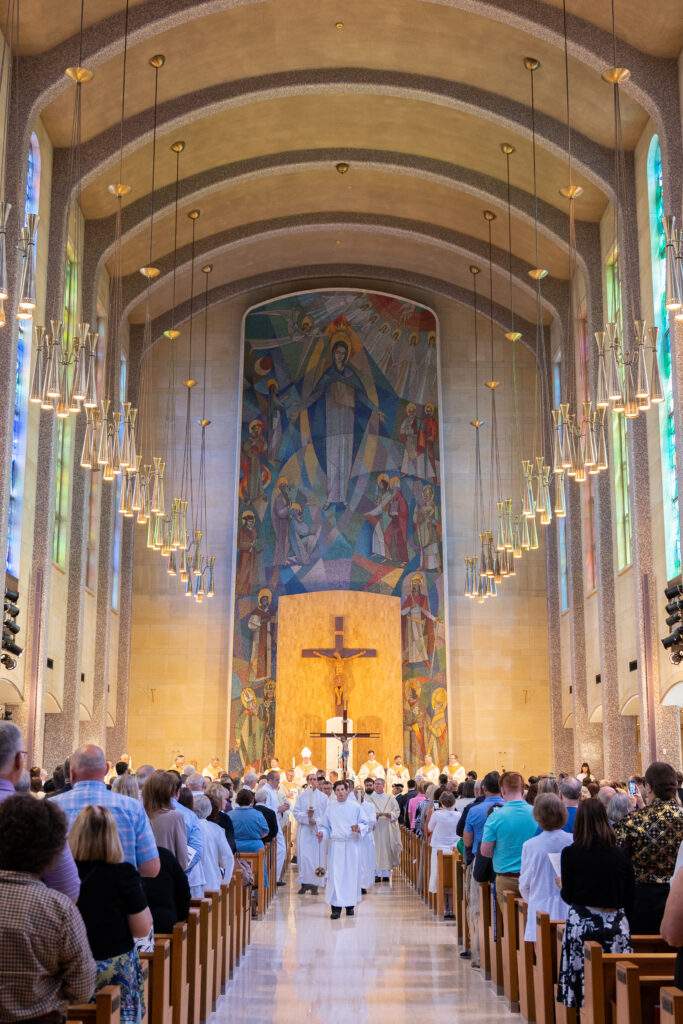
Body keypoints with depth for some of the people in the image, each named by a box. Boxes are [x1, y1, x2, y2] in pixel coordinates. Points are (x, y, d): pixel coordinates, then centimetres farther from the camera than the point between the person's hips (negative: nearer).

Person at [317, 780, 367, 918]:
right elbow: (325, 825, 11)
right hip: (335, 844, 0)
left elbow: (364, 823, 6)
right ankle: (336, 907, -5)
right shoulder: (330, 807, 7)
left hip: (352, 844, 0)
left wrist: (358, 828, -14)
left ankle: (350, 905, 15)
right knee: (335, 874, -6)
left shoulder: (355, 806, 4)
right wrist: (322, 833, -8)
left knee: (351, 873, 3)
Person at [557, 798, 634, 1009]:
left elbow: (568, 896, -2)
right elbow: (630, 897, 8)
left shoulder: (570, 853, -6)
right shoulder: (620, 855, 2)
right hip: (616, 924, 3)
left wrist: (561, 888, 19)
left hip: (581, 923, -2)